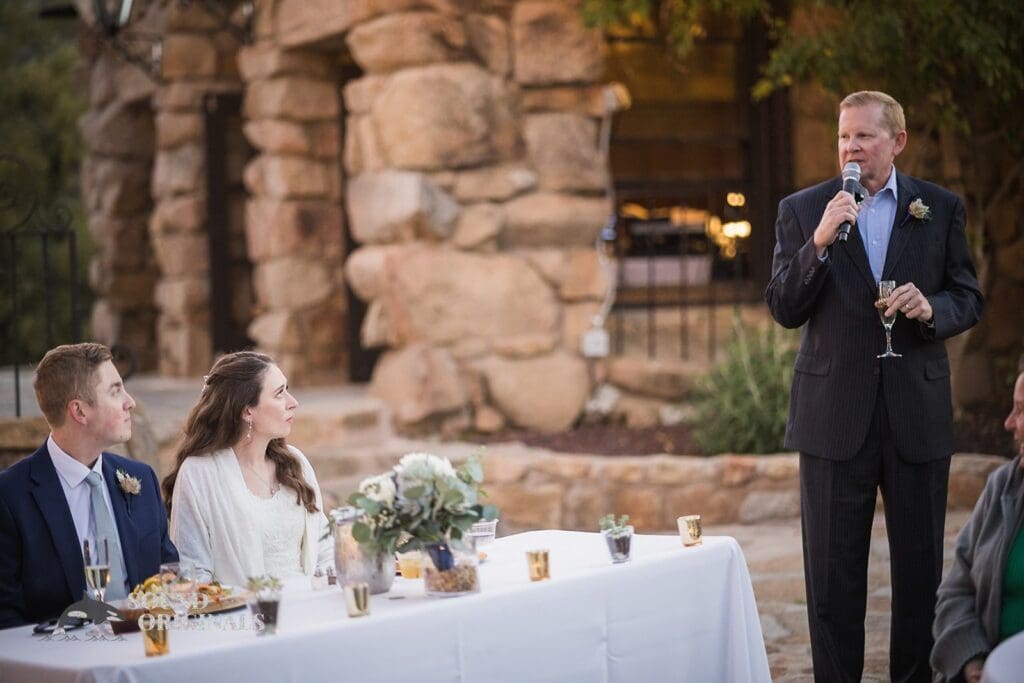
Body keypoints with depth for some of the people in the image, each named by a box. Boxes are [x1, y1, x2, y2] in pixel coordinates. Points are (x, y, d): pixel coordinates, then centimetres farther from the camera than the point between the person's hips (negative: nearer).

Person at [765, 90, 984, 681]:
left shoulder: (941, 208, 5)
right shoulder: (802, 210, 3)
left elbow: (969, 299, 7)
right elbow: (783, 310, -2)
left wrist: (932, 309, -15)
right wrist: (819, 244, -17)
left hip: (918, 412, 1)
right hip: (835, 415, -1)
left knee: (920, 566, 9)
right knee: (833, 572, 4)